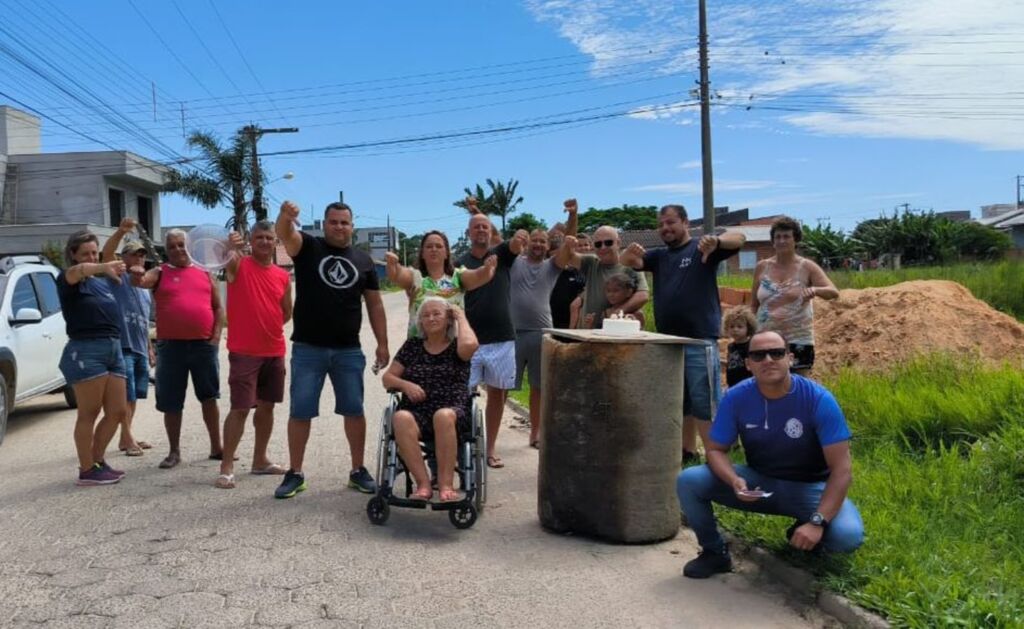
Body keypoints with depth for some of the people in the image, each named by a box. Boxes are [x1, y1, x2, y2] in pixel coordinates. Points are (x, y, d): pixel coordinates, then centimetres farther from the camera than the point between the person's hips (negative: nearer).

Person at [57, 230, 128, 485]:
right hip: (85, 351, -7)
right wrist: (103, 267, -50)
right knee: (89, 414, -3)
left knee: (118, 411, 8)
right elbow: (77, 271, -31)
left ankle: (98, 460, 23)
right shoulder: (68, 280, -4)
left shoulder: (102, 282, 19)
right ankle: (87, 470, 5)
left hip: (113, 349, 8)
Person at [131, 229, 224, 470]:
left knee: (209, 397, 8)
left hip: (204, 344, 1)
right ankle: (174, 451, 18)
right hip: (171, 345, -1)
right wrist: (138, 276, -41)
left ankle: (216, 447, 20)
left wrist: (216, 335, -2)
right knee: (171, 403, 5)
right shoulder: (160, 273, 4)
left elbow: (218, 308, 10)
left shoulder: (205, 274, 10)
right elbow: (142, 281, -18)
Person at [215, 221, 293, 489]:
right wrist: (232, 249, -49)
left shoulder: (283, 276, 8)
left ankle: (260, 460, 25)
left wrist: (267, 325, 4)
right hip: (244, 351, -5)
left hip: (275, 351, 5)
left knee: (267, 406, 13)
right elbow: (227, 260, -30)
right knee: (240, 408, -7)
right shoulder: (239, 265, -4)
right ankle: (226, 467, 1)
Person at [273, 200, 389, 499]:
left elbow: (374, 304, 10)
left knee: (354, 410, 7)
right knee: (300, 412, 3)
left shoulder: (363, 260, 8)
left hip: (349, 351, 2)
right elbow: (284, 233, -21)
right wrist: (285, 216, -45)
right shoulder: (308, 248, 1)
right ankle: (295, 473, 15)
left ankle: (358, 471, 20)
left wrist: (382, 343, 4)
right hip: (307, 349, -2)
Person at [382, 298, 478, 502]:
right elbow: (387, 377, 20)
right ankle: (423, 484, -32)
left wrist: (461, 316, 4)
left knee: (443, 415, -38)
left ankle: (446, 484, -30)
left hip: (453, 413, -2)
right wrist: (405, 385, -3)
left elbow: (469, 344, -14)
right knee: (401, 418, -33)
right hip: (416, 411, 2)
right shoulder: (412, 345, 20)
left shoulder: (456, 346, 12)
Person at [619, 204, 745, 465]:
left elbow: (739, 238, -15)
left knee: (705, 404, -6)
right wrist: (630, 252, -19)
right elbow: (629, 263, 6)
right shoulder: (659, 256, 16)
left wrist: (717, 241, -38)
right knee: (679, 403, 17)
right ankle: (688, 453, 30)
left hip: (700, 341, -7)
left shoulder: (702, 249, -1)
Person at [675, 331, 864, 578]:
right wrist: (735, 481, -30)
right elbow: (716, 449, -7)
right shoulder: (736, 398, -15)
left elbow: (841, 470, -23)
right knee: (688, 481, -19)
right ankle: (715, 552, 5)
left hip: (808, 487, -2)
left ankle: (805, 534, 6)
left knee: (848, 536, -31)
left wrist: (817, 522, -34)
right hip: (757, 482, 2)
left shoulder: (819, 400, -23)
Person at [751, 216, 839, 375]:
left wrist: (814, 290, -31)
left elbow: (833, 292, -11)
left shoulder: (807, 267, 0)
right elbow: (754, 305, 15)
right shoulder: (762, 267, 7)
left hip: (798, 340, -2)